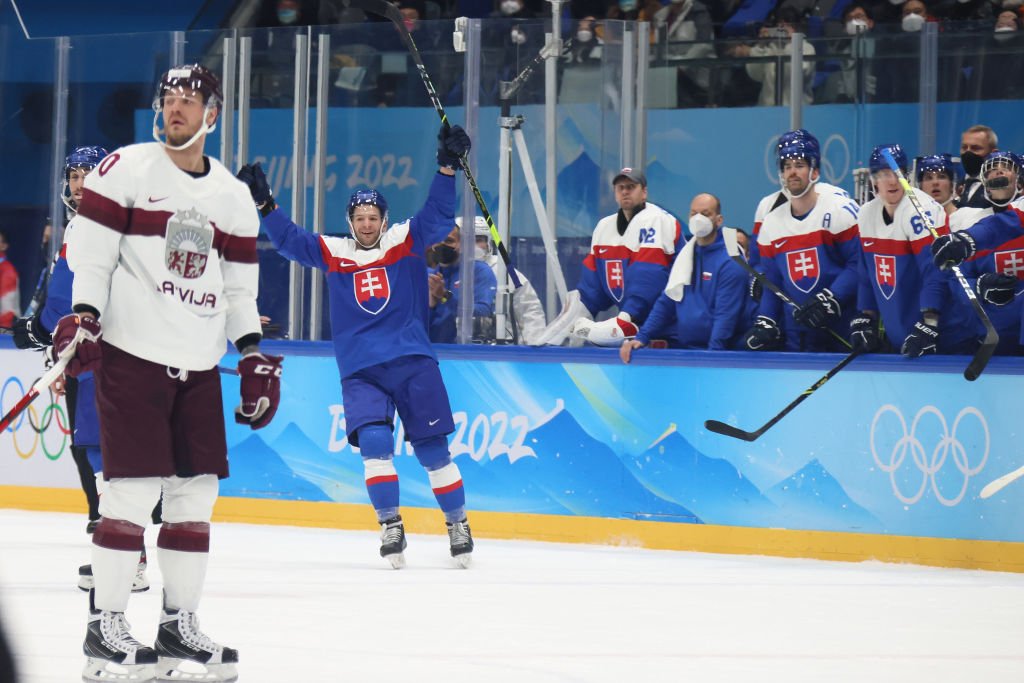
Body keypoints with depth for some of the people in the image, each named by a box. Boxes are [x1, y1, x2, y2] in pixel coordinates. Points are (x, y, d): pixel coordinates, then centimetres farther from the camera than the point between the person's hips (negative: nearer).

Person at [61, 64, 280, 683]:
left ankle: (180, 626, 12)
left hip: (200, 367, 5)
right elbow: (91, 253, -5)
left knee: (197, 493, 4)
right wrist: (83, 316, -17)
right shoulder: (126, 169, -2)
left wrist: (254, 354, 10)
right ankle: (105, 627, -4)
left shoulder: (234, 197, 13)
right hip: (132, 353, -5)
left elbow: (239, 285, 18)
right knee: (134, 489, -10)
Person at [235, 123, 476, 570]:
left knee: (432, 445, 1)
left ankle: (458, 523, 15)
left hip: (413, 361, -1)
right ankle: (390, 525, -8)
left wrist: (447, 167, -18)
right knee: (374, 440, -18)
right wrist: (263, 203, -4)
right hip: (360, 371, 1)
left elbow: (439, 215, -5)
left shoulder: (407, 242, 4)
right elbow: (289, 240, 7)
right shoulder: (332, 253, 8)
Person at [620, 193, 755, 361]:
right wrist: (642, 337, 3)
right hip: (681, 348, 7)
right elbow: (665, 303, 15)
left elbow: (726, 315, -17)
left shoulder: (730, 263, -10)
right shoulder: (685, 256, 13)